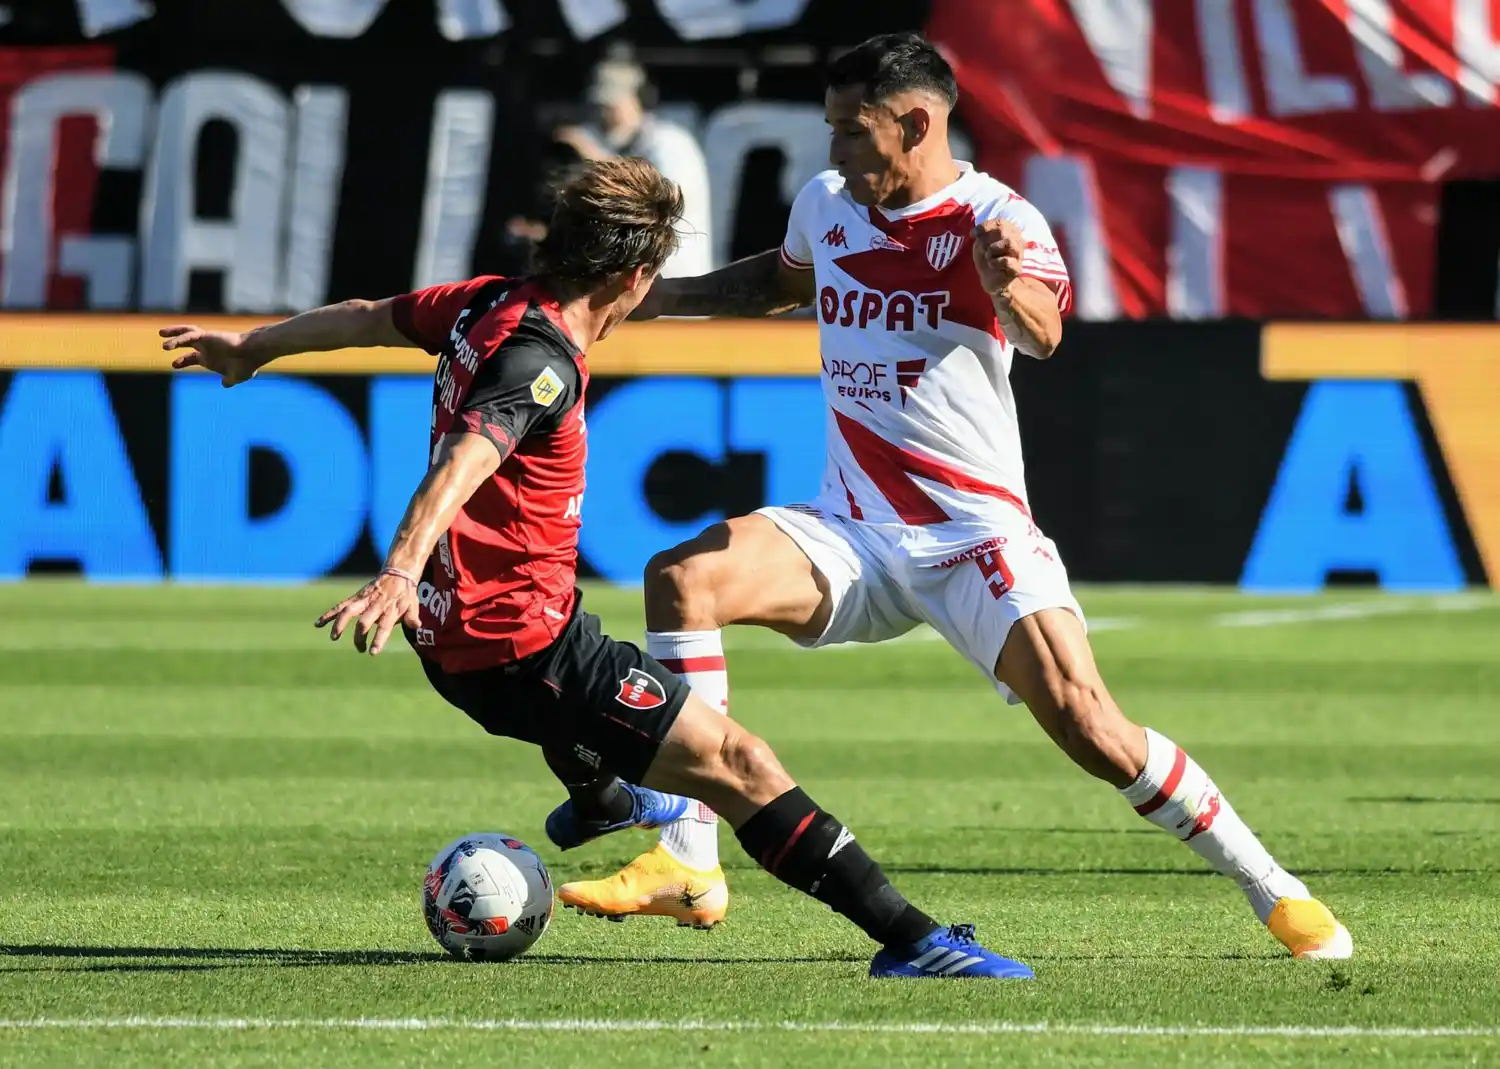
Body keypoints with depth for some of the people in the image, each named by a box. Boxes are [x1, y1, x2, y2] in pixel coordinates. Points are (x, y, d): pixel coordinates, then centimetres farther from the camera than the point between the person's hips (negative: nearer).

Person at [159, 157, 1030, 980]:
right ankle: (909, 938, -22)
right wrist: (402, 572, -52)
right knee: (737, 762, -14)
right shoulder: (541, 361, -21)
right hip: (523, 652, -10)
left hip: (455, 639, 10)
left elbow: (367, 318, 22)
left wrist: (254, 348, 39)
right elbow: (462, 467, -37)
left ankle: (599, 799, 73)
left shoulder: (490, 304, 5)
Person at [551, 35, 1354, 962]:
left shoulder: (994, 219, -12)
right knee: (681, 578, -20)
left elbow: (1044, 334, -32)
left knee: (1088, 727, -18)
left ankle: (1274, 890, 2)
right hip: (853, 534, 5)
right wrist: (667, 295, 22)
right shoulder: (828, 205, 7)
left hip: (977, 537, -5)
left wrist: (1011, 289, -55)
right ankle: (689, 867, -19)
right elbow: (785, 279, 31)